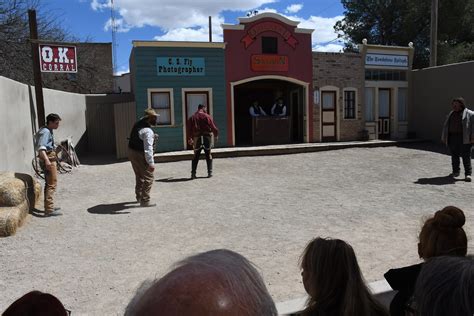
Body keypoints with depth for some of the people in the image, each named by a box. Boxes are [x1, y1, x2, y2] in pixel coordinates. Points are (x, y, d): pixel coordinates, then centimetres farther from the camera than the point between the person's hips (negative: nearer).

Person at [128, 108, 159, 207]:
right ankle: (145, 201, 2)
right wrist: (151, 163, -31)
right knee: (148, 178, 0)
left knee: (139, 176, 24)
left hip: (131, 152, 10)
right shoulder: (148, 131, -25)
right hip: (140, 155, -10)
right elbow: (148, 149, -31)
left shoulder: (138, 123, 4)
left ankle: (139, 197, 38)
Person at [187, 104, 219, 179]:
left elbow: (189, 130, 8)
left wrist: (190, 139, 20)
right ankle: (210, 172, 8)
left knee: (196, 156, 9)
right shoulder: (207, 116, -2)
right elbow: (213, 127, -4)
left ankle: (193, 173, 3)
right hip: (207, 137, -2)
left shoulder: (192, 118, 7)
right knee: (208, 155, 10)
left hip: (197, 139, 2)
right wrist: (216, 135, 11)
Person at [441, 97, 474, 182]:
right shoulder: (451, 114, 18)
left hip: (464, 138, -5)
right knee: (454, 155, 8)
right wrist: (444, 137, 14)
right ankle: (456, 171, 19)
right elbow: (446, 126, 19)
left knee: (466, 156, -5)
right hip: (452, 138, 5)